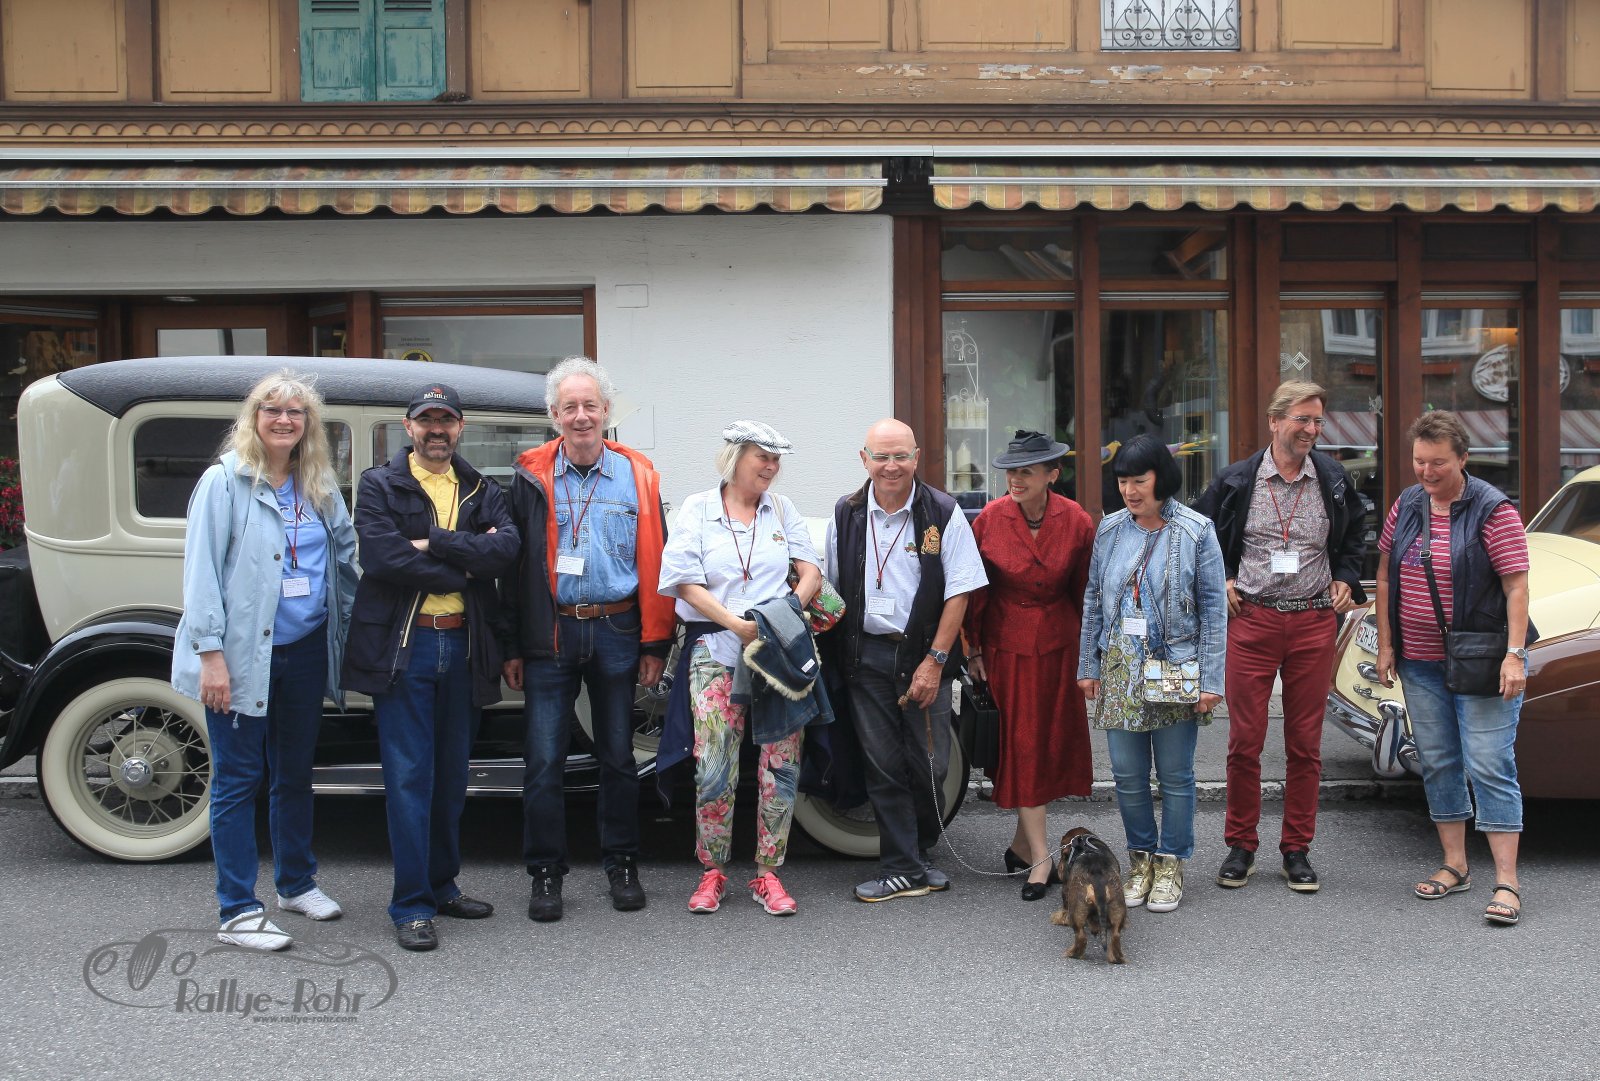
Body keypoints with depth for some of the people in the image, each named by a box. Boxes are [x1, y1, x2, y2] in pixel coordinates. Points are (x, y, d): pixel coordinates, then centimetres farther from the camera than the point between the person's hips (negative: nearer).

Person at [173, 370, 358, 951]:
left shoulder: (321, 487, 9)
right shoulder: (224, 481, -8)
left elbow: (345, 557, 17)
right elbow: (201, 570, -12)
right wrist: (211, 655, -17)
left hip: (306, 651, 6)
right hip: (243, 656, -5)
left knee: (295, 772, 17)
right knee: (239, 779, 1)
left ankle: (296, 882, 33)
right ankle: (238, 912, 9)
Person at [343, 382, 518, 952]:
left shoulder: (482, 491, 12)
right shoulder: (380, 485, 1)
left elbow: (506, 547, -8)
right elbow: (381, 557, -16)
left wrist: (434, 544, -16)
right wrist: (466, 562, -11)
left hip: (464, 647, 4)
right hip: (404, 645, -4)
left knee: (451, 773, 13)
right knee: (409, 776, -3)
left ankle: (442, 885, 25)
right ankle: (411, 905, 3)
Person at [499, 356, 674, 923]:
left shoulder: (637, 475, 4)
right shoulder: (531, 476, 2)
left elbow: (654, 562, 4)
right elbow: (512, 564, 3)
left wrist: (655, 644, 0)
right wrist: (511, 647, -1)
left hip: (617, 632, 1)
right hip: (549, 635, -1)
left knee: (618, 756, 11)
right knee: (543, 760, 1)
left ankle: (622, 866, 24)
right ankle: (545, 875, 14)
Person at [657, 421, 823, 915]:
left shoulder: (781, 509, 14)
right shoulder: (698, 509, 5)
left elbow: (811, 572, 8)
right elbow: (686, 583, -2)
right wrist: (735, 623, -14)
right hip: (717, 651, -2)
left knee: (781, 764, -1)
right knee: (713, 767, -7)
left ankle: (767, 873, 9)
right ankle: (712, 872, 9)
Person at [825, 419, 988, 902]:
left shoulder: (942, 514, -3)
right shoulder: (846, 515, 6)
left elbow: (959, 591, -5)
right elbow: (831, 590, 14)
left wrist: (934, 661, -11)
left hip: (924, 654, -2)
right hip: (867, 657, 2)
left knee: (929, 765, 2)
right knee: (884, 767, 2)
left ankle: (918, 852, 25)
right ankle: (904, 871, 10)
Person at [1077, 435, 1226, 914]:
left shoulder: (1196, 531, -5)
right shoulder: (1110, 529, 6)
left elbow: (1213, 609, -5)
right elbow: (1093, 600, 12)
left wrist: (1211, 680, -9)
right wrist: (1088, 667, 10)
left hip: (1175, 669, -3)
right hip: (1120, 667, 3)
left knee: (1175, 775, 5)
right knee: (1127, 775, 7)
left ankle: (1171, 864, 20)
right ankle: (1141, 857, 24)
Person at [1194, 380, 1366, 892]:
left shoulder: (1334, 480, 7)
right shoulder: (1236, 480, 1)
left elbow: (1356, 531, 24)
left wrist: (1345, 578, 10)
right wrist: (1220, 580, 4)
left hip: (1314, 623, 2)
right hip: (1251, 620, -2)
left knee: (1306, 744, 5)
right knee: (1244, 741, 0)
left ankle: (1297, 850, 16)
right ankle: (1240, 847, 13)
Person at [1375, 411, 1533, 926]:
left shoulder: (1493, 510, -10)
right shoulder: (1406, 506, 6)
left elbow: (1517, 586, -13)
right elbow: (1386, 577, 12)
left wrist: (1514, 655, -21)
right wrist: (1385, 645, 7)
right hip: (1419, 662, 6)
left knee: (1489, 765, -7)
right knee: (1438, 764, 11)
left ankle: (1506, 882, -4)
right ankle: (1454, 865, 23)